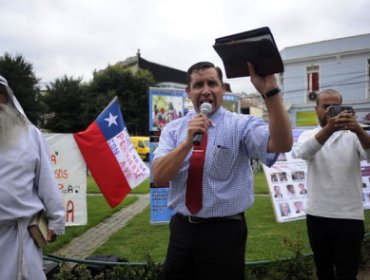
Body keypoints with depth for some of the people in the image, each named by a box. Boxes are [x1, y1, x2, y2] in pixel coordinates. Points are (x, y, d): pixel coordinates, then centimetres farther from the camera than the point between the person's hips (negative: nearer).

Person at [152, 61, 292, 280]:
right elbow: (159, 177, -10)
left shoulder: (241, 125, -7)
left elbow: (282, 144, -25)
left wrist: (270, 91, -37)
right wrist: (188, 141, -24)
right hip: (181, 229, 3)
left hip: (224, 232, -3)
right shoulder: (174, 129, 2)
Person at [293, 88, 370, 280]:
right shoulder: (308, 135, 3)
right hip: (317, 215, 1)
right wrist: (329, 128, -38)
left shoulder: (353, 136, 1)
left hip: (349, 216, -1)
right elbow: (302, 152, -21)